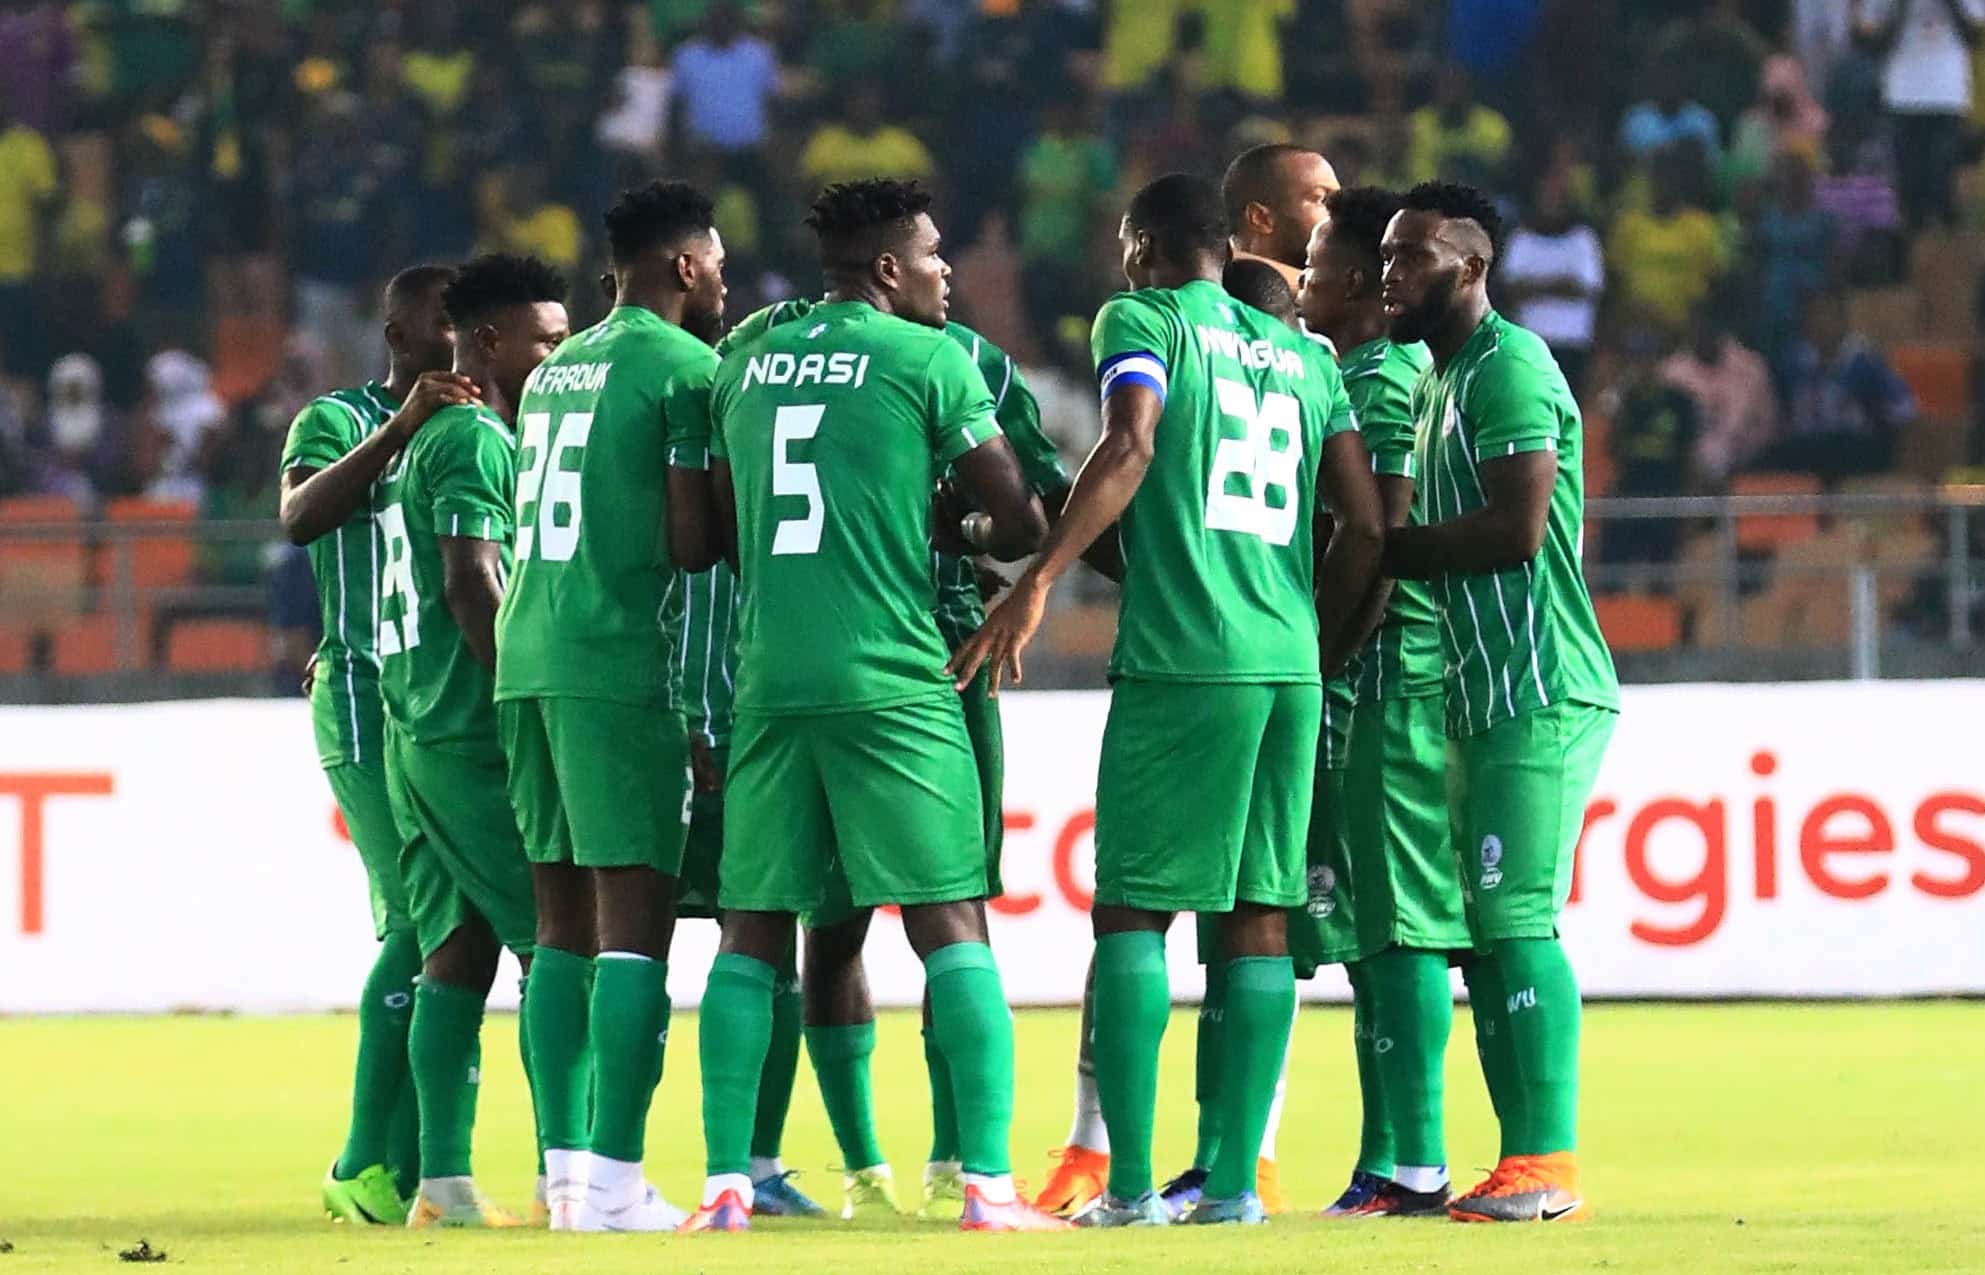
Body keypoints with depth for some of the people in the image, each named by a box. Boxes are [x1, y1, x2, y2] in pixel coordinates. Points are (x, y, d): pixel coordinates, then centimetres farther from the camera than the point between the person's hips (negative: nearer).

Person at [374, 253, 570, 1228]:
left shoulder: (416, 444, 20)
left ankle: (442, 1180, 2)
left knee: (456, 950, 6)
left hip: (414, 734, 9)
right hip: (476, 736, -9)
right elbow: (475, 585, -18)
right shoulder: (477, 441, -10)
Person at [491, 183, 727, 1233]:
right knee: (634, 917, -8)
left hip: (526, 658, 8)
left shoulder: (556, 372, 19)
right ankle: (614, 1180, -13)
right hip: (620, 663, -8)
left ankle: (565, 1168, 10)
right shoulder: (684, 367, -5)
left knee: (564, 920, 11)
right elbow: (693, 543, -11)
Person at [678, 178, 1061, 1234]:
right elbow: (1021, 523, 0)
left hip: (769, 678, 5)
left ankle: (726, 1185, 4)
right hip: (893, 679, -5)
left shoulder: (746, 367, 14)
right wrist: (972, 536, 21)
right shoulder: (927, 360, -2)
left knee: (753, 930, 8)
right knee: (950, 926, -2)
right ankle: (987, 1183, -8)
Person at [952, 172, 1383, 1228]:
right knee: (1260, 918, 7)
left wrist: (1040, 578, -21)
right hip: (1290, 666, 5)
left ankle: (1130, 1183, -5)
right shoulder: (1303, 357, 18)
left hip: (1178, 662, -5)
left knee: (1131, 911, 0)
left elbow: (1130, 444, -17)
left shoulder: (1141, 322, 2)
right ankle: (1234, 1180, 4)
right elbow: (1365, 525, 15)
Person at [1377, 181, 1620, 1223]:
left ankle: (1546, 1164, -14)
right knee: (1481, 932, 8)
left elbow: (1516, 529, -20)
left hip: (1538, 695, -10)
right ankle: (1525, 1163, 10)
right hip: (1485, 697, 10)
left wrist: (1385, 549, -10)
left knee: (1514, 920, -13)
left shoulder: (1506, 368, -10)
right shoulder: (1440, 381, 21)